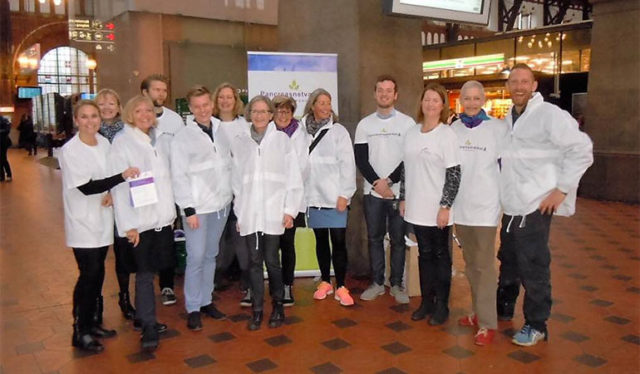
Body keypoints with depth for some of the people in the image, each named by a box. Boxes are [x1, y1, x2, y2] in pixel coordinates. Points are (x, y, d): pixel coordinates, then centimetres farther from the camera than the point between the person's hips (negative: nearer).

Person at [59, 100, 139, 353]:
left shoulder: (104, 143, 4)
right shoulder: (70, 151, -14)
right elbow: (85, 187, -20)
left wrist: (111, 193, -6)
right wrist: (122, 176, -27)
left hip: (102, 220, 6)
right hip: (82, 223, -6)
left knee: (97, 274, 12)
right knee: (89, 275, -6)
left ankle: (91, 323, 26)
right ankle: (80, 333, 8)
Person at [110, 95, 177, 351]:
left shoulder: (162, 139, 8)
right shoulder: (122, 142, -6)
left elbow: (168, 175, 15)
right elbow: (119, 185, -10)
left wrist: (172, 210, 9)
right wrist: (128, 224, -14)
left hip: (163, 216, 4)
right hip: (140, 219, -4)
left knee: (149, 270, 12)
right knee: (144, 273, 1)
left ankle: (143, 317, 27)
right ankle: (148, 326, 11)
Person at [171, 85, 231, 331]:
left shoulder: (222, 131, 5)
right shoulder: (183, 137, -6)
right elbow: (179, 176, -8)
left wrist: (232, 193, 5)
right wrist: (188, 209, -12)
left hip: (221, 204, 4)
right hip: (198, 207, -4)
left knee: (211, 256, 13)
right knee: (196, 258, -2)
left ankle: (206, 301, 26)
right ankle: (193, 308, 11)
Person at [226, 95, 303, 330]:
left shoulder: (281, 140, 2)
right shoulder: (238, 141, 7)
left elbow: (293, 177, 0)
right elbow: (236, 178, 8)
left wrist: (290, 209, -4)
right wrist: (238, 212, 7)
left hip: (273, 211, -2)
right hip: (249, 212, 2)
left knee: (271, 260, 1)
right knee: (254, 262, 6)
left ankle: (278, 306, 20)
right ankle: (257, 310, 17)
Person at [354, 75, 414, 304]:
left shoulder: (407, 123, -1)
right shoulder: (364, 124, 6)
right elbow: (360, 159, 1)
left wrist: (389, 181, -12)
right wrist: (376, 183, -11)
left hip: (399, 190, -2)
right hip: (372, 191, 2)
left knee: (398, 239, 5)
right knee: (374, 238, 9)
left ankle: (396, 284, 17)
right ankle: (377, 283, 20)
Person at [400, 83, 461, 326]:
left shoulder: (447, 134, -8)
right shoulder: (411, 133, 8)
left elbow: (454, 173, -11)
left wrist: (446, 206, -15)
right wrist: (404, 199, 10)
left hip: (438, 208, -5)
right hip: (417, 207, 5)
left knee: (441, 256, 7)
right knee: (424, 255, 13)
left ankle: (442, 305, 17)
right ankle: (427, 301, 23)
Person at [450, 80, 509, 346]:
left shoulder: (498, 128, -6)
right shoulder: (453, 129, 5)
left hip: (485, 205, -4)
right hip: (460, 204, 5)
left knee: (483, 264, -3)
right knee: (469, 263, 14)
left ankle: (487, 323, 6)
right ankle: (478, 311, 29)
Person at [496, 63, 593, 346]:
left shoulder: (549, 114, -11)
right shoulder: (508, 119, 13)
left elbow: (582, 150, -15)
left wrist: (561, 189, -16)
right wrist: (504, 190, 13)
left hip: (535, 206, -7)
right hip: (511, 206, 8)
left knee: (533, 268, 0)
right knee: (508, 261, 20)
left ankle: (536, 325, 15)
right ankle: (503, 307, 37)